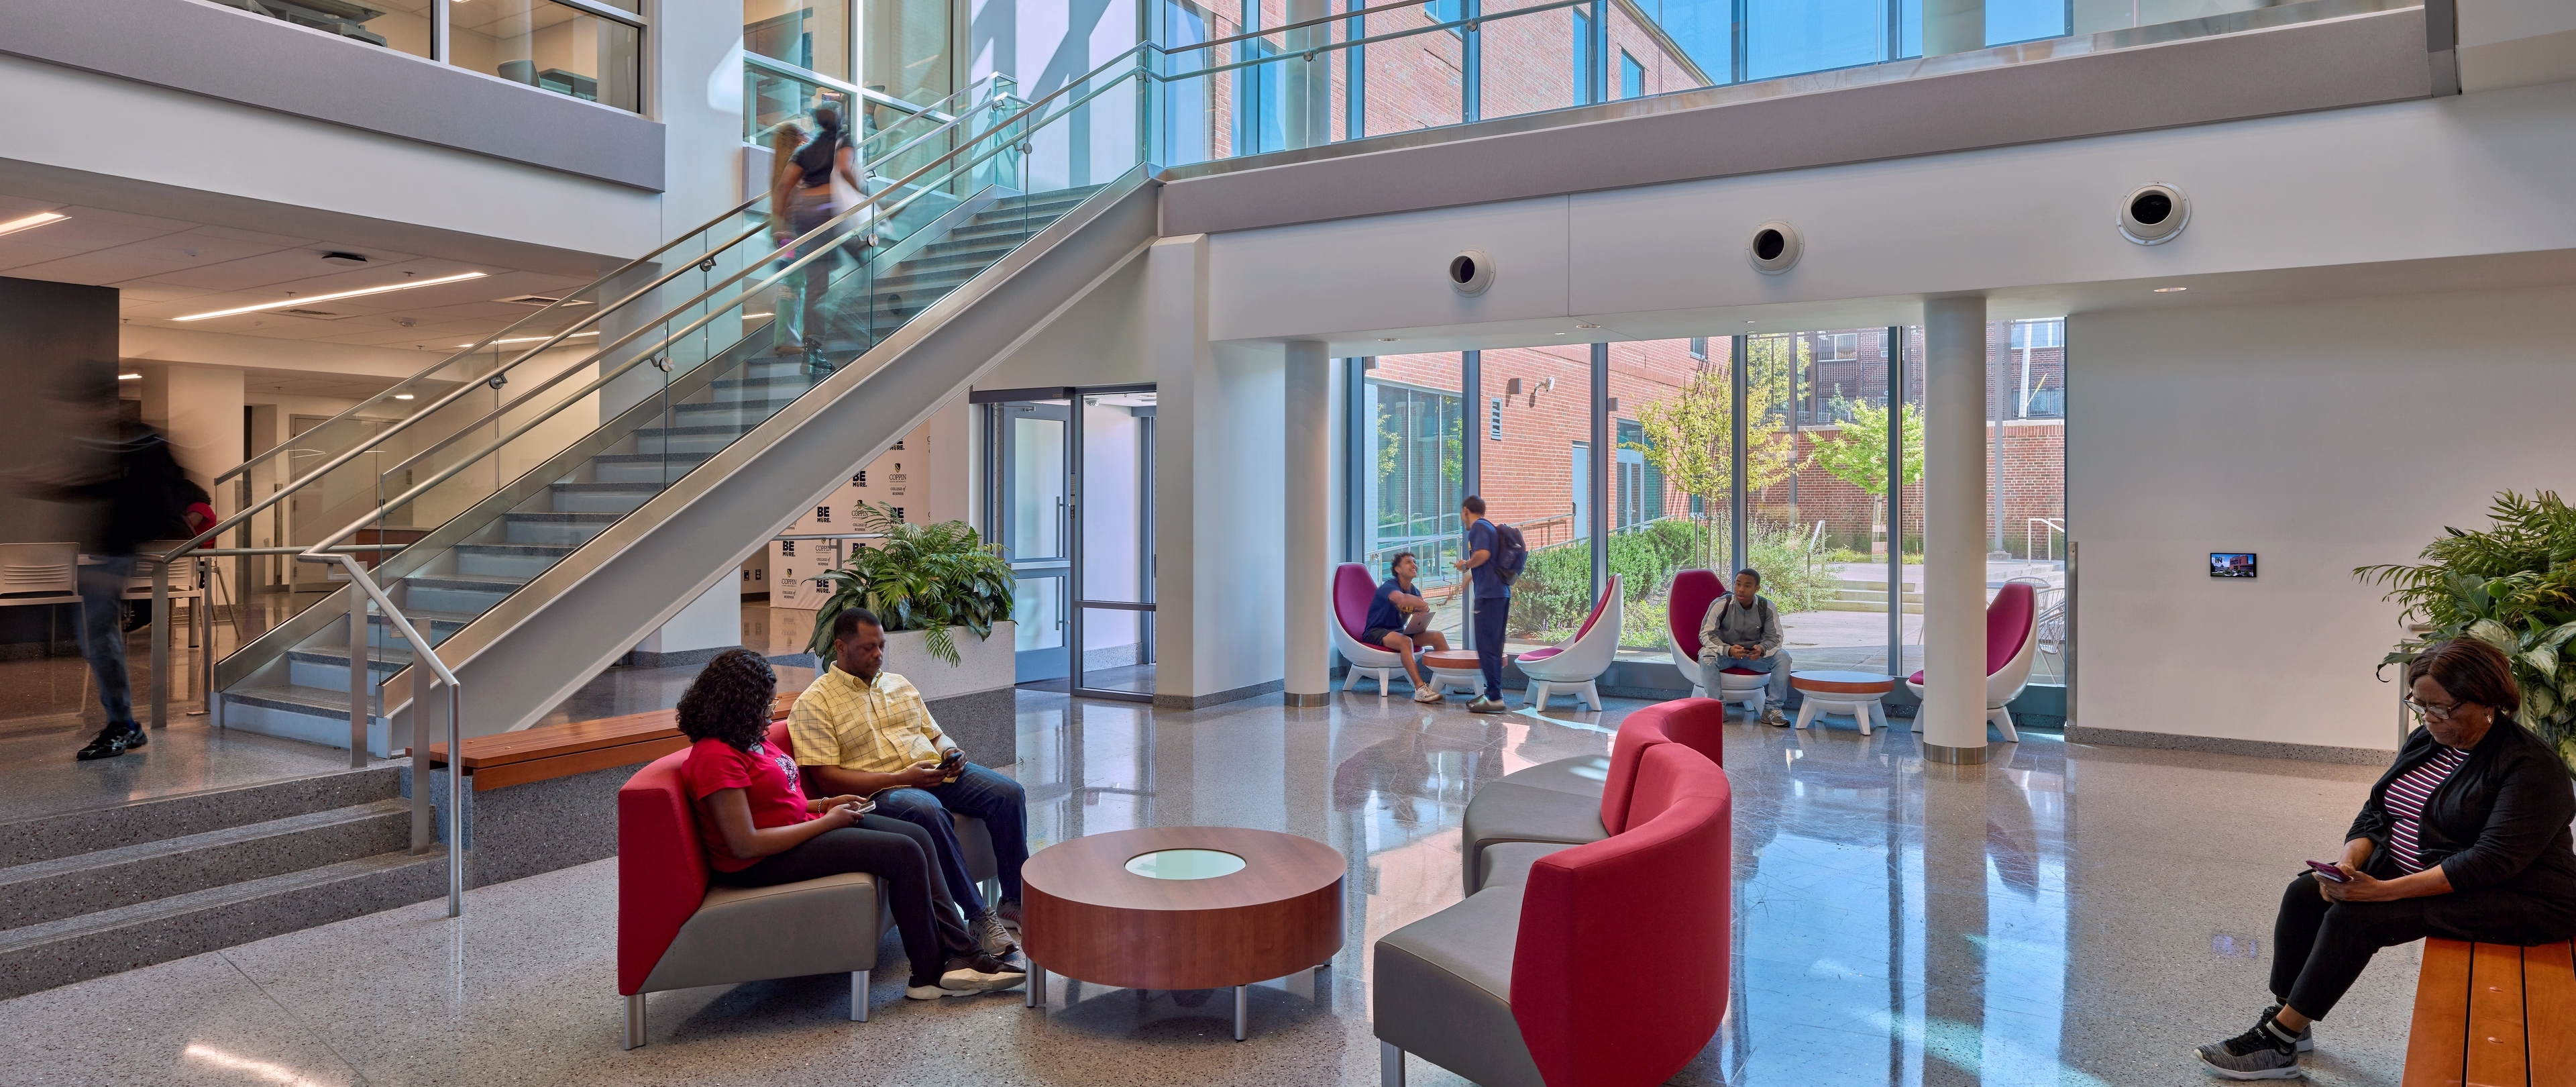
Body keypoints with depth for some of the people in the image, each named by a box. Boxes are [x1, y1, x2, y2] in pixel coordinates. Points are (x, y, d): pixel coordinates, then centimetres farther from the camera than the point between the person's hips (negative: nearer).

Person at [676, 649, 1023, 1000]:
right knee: (903, 853, -17)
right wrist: (826, 822, -18)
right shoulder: (716, 757, -20)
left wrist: (824, 805, 5)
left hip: (799, 826, 10)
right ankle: (929, 976, -5)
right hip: (764, 863, -10)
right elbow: (745, 845, -25)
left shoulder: (748, 740, 10)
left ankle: (955, 952, -1)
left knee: (917, 837, -1)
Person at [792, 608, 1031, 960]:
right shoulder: (814, 703, 0)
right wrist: (901, 779, -17)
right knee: (928, 812, -39)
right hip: (880, 789, -6)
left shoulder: (899, 684, 21)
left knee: (1009, 793, -19)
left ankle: (1014, 903, -11)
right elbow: (827, 777, -9)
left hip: (936, 771, 6)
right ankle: (979, 918, -30)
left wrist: (950, 753, 0)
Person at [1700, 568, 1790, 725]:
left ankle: (1772, 708, -15)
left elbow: (1773, 637, -3)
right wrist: (1728, 650, -33)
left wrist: (1762, 649, -29)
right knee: (1707, 656, -34)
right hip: (1724, 653, -2)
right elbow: (1706, 634, -15)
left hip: (1755, 654, 2)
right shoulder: (1720, 605, -17)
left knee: (1783, 656, -23)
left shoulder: (1767, 608, -11)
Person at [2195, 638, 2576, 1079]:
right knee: (2305, 892, -11)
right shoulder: (2425, 741, 7)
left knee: (2355, 916, -26)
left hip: (2515, 898, -8)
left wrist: (2384, 891, -32)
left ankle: (2279, 1041, -18)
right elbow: (2377, 811, 7)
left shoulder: (2532, 766, -18)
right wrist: (2348, 864, -14)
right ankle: (2285, 1021, -4)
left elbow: (2492, 861, -26)